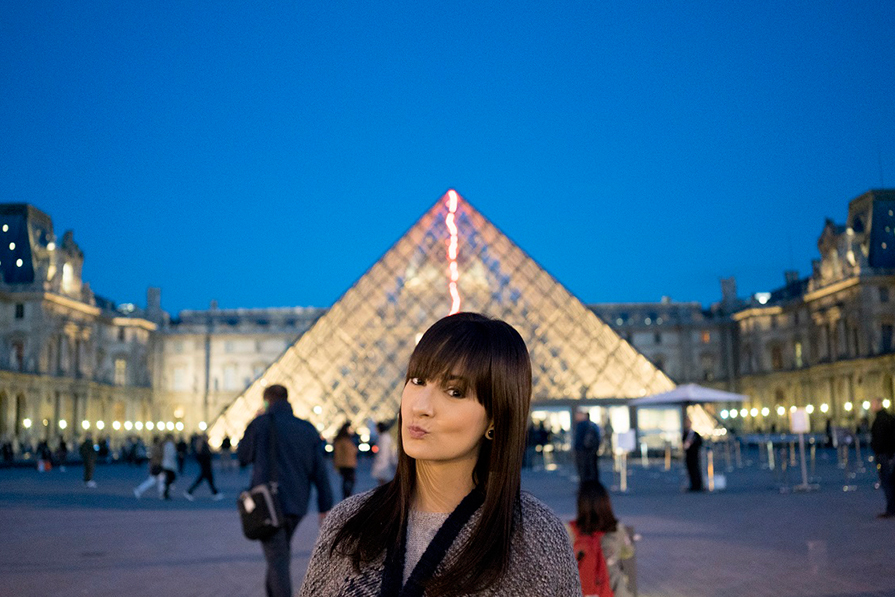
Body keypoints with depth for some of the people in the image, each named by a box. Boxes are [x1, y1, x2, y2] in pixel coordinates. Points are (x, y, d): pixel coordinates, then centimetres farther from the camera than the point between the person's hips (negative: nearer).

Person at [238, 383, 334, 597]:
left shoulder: (261, 424, -7)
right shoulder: (308, 429, 6)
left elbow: (243, 457, 6)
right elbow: (320, 472, 3)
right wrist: (325, 508, 5)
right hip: (297, 505, 5)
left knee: (278, 559, -4)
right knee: (282, 552, 23)